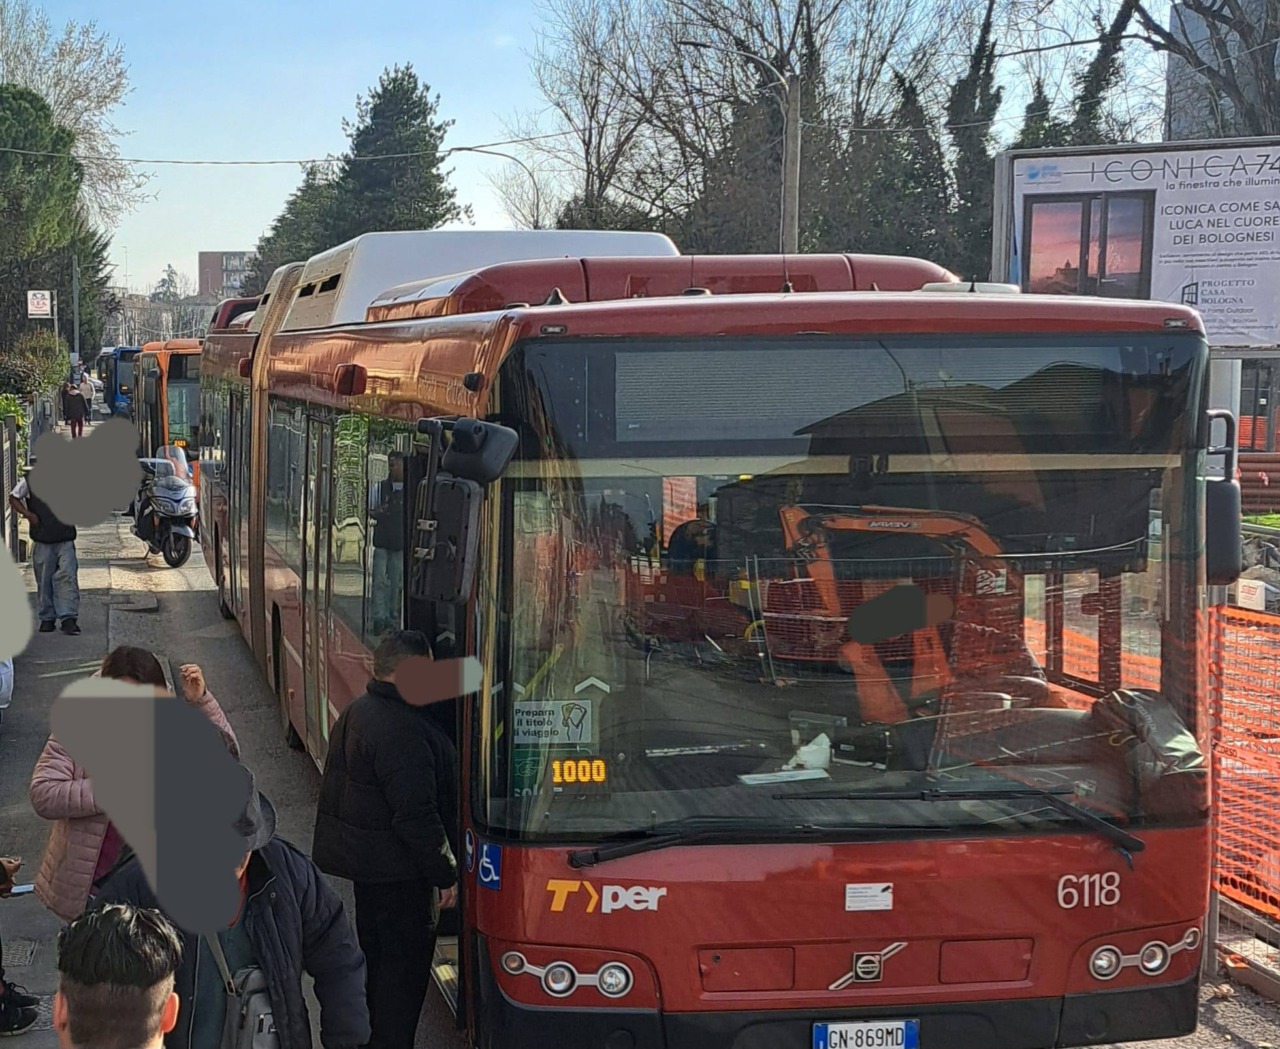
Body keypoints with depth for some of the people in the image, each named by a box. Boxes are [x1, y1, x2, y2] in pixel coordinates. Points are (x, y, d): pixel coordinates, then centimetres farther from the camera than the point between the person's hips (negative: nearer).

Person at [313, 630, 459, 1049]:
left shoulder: (356, 712, 8)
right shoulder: (402, 731, -24)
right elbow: (416, 814, -25)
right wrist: (446, 874, -16)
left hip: (358, 858, 10)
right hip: (396, 870, -10)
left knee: (376, 957, 21)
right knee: (404, 966, 0)